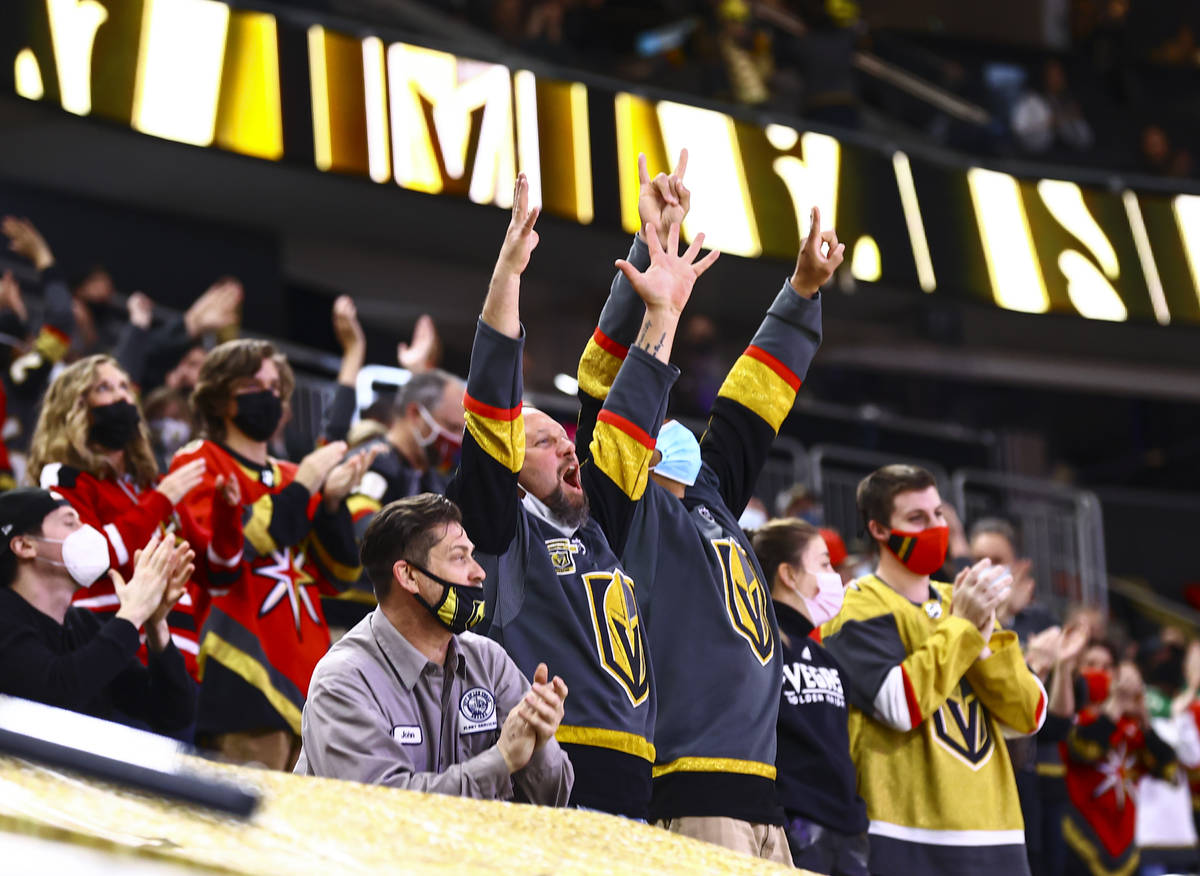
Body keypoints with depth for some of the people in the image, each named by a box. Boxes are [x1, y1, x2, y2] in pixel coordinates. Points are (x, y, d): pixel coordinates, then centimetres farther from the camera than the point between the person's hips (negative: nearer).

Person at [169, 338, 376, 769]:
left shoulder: (292, 476, 21)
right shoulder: (199, 463, 4)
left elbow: (337, 577, 14)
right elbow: (222, 554, -13)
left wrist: (332, 503, -2)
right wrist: (301, 489, -10)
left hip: (305, 666, 6)